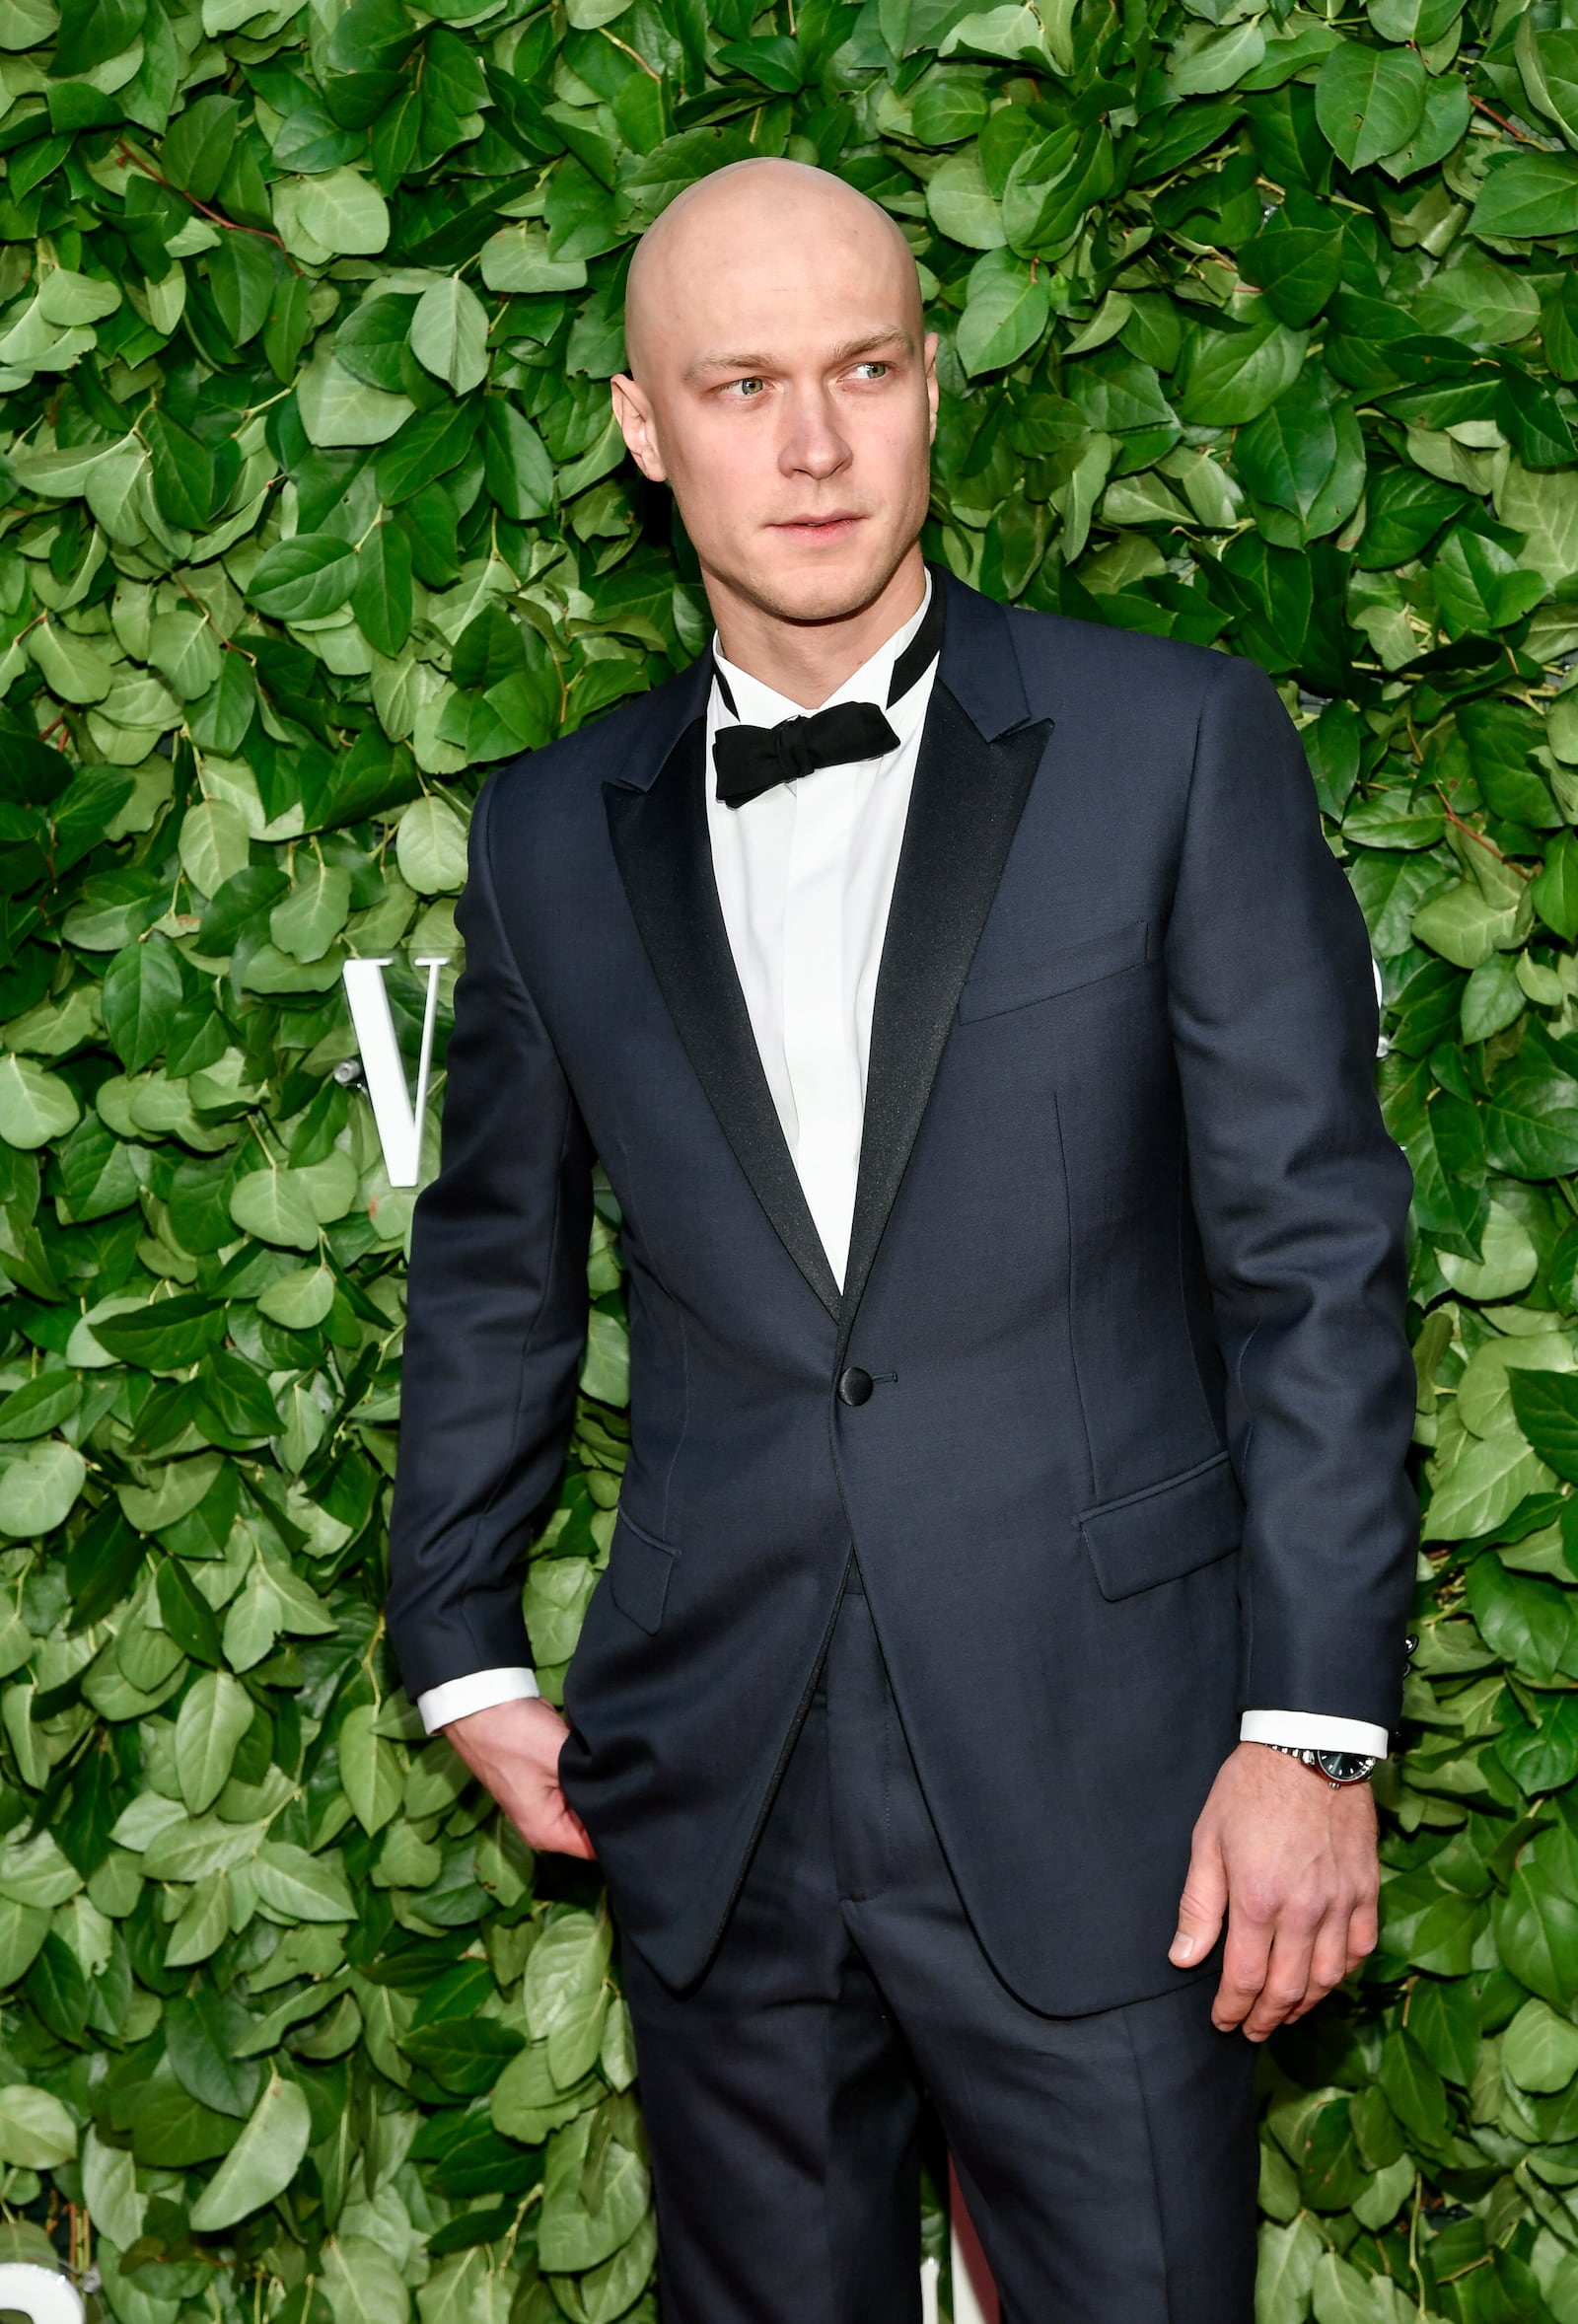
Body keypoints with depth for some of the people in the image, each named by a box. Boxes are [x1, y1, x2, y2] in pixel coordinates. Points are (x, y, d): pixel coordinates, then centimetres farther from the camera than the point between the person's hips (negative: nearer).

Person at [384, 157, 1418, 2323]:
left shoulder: (1177, 742, -2)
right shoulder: (553, 835, 7)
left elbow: (1311, 1252, -4)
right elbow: (492, 1269, 19)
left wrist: (1314, 1727, -9)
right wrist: (464, 1653, 17)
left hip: (1094, 1793, -3)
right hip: (712, 1807, 3)